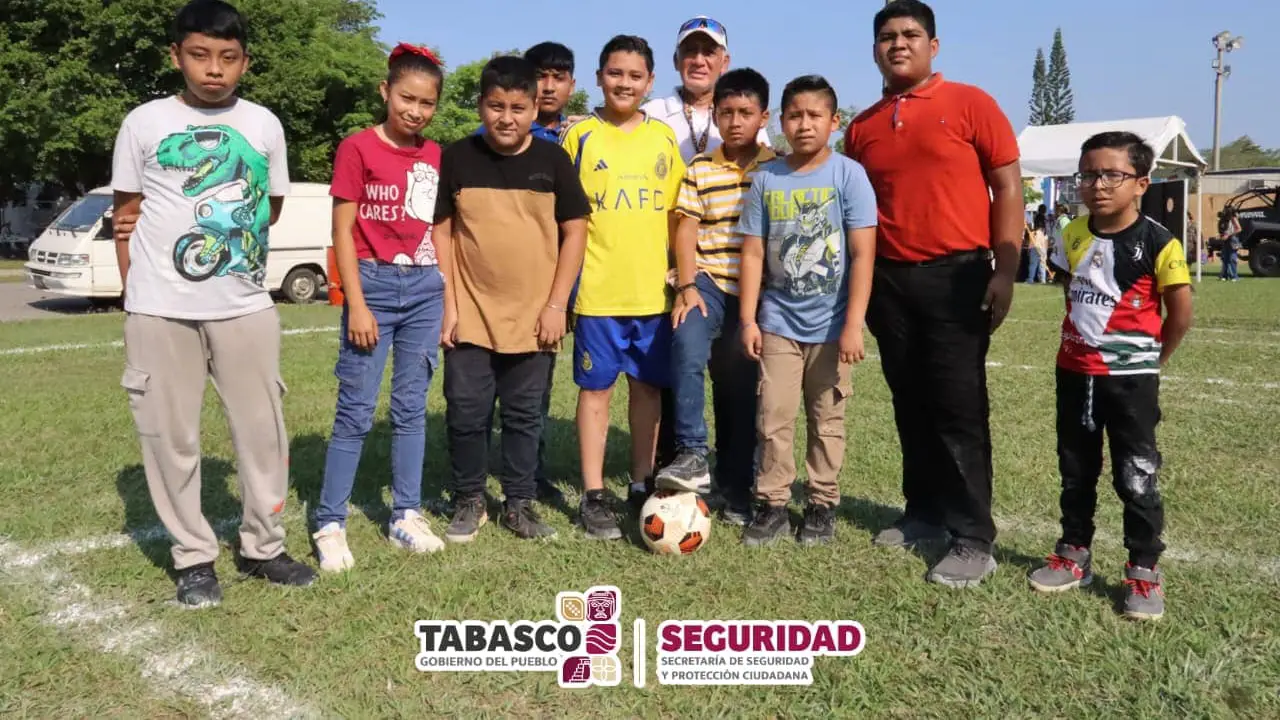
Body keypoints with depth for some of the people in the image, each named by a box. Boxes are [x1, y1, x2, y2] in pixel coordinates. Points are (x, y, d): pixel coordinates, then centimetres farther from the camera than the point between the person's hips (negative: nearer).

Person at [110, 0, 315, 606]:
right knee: (171, 438, 4)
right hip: (161, 311, -1)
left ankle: (262, 546, 23)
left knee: (263, 431, 7)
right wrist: (137, 302, 2)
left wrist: (223, 238, 2)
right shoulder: (145, 123, 1)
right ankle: (193, 557, 18)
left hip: (246, 307, 2)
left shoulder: (264, 125, 6)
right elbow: (126, 216, 6)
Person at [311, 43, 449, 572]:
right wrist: (357, 305, -13)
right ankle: (330, 524, 7)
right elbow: (342, 233, -8)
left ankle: (405, 515, 19)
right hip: (374, 285, -5)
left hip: (425, 289, 5)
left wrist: (449, 299, 8)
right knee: (356, 412, -2)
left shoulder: (436, 158, 10)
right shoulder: (357, 149, -5)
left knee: (411, 406, 9)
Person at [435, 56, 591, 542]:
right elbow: (441, 234, 2)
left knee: (526, 415, 10)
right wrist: (447, 305, -4)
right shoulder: (456, 159, 0)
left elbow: (574, 232, 1)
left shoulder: (553, 160, 0)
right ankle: (469, 500, 23)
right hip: (471, 315, 0)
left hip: (534, 316, 0)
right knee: (466, 414, 4)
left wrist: (556, 304, -5)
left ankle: (519, 504, 24)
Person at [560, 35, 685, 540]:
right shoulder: (580, 136, 1)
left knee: (648, 385, 10)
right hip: (597, 289, -2)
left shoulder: (664, 138, 7)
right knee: (596, 388, 3)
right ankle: (593, 496, 11)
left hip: (654, 288, 3)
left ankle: (642, 484, 24)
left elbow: (677, 213, 11)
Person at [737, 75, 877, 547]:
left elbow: (862, 254, -10)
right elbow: (753, 252, 3)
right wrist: (748, 319, -2)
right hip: (778, 322, 2)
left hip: (830, 323, -2)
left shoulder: (849, 174, -7)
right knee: (773, 419, 4)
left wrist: (853, 325, -15)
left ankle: (822, 505, 23)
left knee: (827, 420, 11)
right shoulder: (766, 179, 1)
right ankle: (772, 505, 15)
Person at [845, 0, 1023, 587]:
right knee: (911, 406, 11)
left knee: (959, 409, -4)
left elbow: (1007, 189, -2)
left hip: (956, 275, -4)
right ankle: (924, 515, 23)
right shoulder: (861, 128, 12)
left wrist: (1004, 272, -11)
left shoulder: (970, 104, 0)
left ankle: (974, 540, 2)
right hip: (890, 280, 5)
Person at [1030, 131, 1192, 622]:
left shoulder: (1158, 243, -14)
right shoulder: (1074, 235, 2)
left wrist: (1153, 359, 3)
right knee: (1075, 471, 15)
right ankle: (1074, 555, 29)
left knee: (1137, 477, 3)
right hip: (1074, 371, 6)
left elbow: (1181, 312, -7)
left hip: (1130, 378, -5)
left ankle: (1144, 572, 15)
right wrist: (1081, 341, 11)